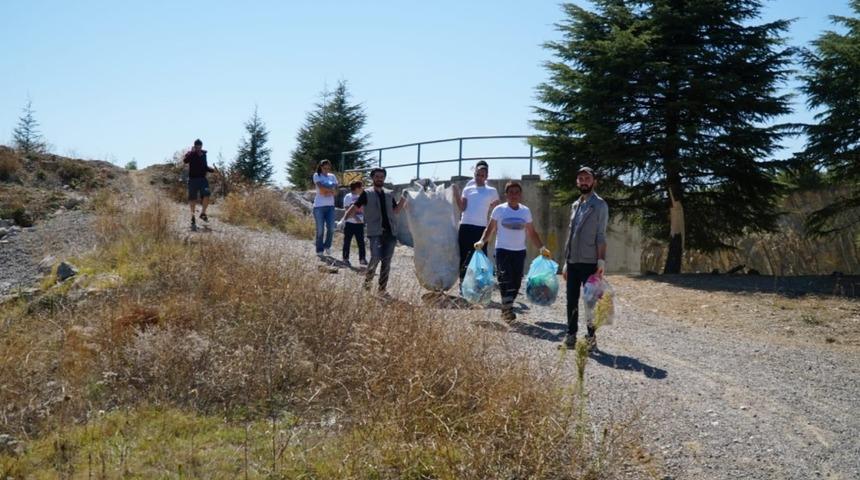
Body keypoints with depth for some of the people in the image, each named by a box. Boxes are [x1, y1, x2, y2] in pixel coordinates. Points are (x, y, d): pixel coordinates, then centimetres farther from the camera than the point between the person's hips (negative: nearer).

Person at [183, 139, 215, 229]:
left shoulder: (203, 154, 10)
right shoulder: (190, 154, -4)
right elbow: (185, 161, -26)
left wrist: (211, 169, 3)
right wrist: (192, 152, -36)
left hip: (203, 179, 3)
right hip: (193, 179, -3)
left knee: (206, 195, -18)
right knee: (193, 199, 1)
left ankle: (203, 213, 0)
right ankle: (193, 219, 9)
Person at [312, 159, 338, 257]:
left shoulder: (332, 176, 15)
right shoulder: (317, 176, 3)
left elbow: (336, 192, 4)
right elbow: (321, 188, -13)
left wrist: (327, 192, -12)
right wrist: (331, 190, -5)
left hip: (330, 205, 4)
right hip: (319, 206, -4)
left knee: (331, 228, -5)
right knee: (320, 229, -2)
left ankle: (327, 247, 15)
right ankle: (319, 251, 7)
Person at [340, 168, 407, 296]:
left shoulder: (389, 194, 15)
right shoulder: (367, 194, 3)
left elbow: (396, 210, 16)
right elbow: (354, 207, -2)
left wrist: (403, 199, 2)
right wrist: (344, 219, -14)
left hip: (390, 232, 4)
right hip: (375, 232, -4)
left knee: (387, 261, 4)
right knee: (375, 258, -16)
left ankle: (383, 289, 12)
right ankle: (368, 279, 11)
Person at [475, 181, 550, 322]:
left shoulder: (526, 211, 9)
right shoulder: (499, 210, -1)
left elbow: (532, 233, 15)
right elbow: (490, 228, 3)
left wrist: (542, 248, 8)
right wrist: (482, 241, -13)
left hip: (520, 251, 4)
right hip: (503, 250, -3)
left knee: (516, 282, 3)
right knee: (505, 280, -15)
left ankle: (506, 309, 16)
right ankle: (508, 309, -13)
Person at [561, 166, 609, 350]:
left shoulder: (599, 205, -4)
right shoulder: (575, 205, 15)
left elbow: (601, 236, -10)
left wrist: (601, 261, -17)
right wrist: (566, 262, 14)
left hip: (589, 262, -6)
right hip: (572, 262, 6)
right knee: (571, 301, 9)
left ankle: (591, 337, 9)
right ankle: (571, 335, 17)